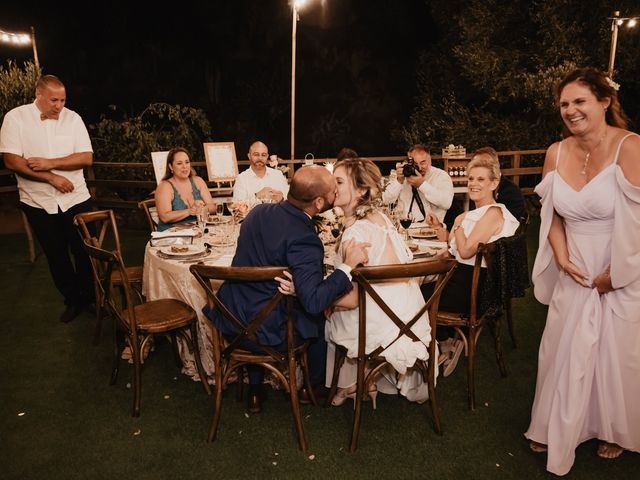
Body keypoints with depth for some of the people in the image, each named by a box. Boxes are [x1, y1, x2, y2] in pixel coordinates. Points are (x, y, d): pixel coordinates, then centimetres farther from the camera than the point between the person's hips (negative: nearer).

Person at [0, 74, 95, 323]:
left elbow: (87, 158, -7)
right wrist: (52, 178, -17)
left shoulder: (72, 118, -2)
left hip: (76, 199, 0)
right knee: (56, 255, 12)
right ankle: (72, 300, 29)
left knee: (85, 251, 6)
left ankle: (90, 297, 26)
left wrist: (50, 163, -16)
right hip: (38, 202, 0)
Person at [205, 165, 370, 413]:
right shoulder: (304, 240, -26)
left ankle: (255, 391, 42)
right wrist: (348, 265, -22)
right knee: (322, 317, 18)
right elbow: (314, 302, -30)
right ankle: (314, 386, 39)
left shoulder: (259, 211, -2)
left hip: (230, 318, 6)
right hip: (266, 332, -6)